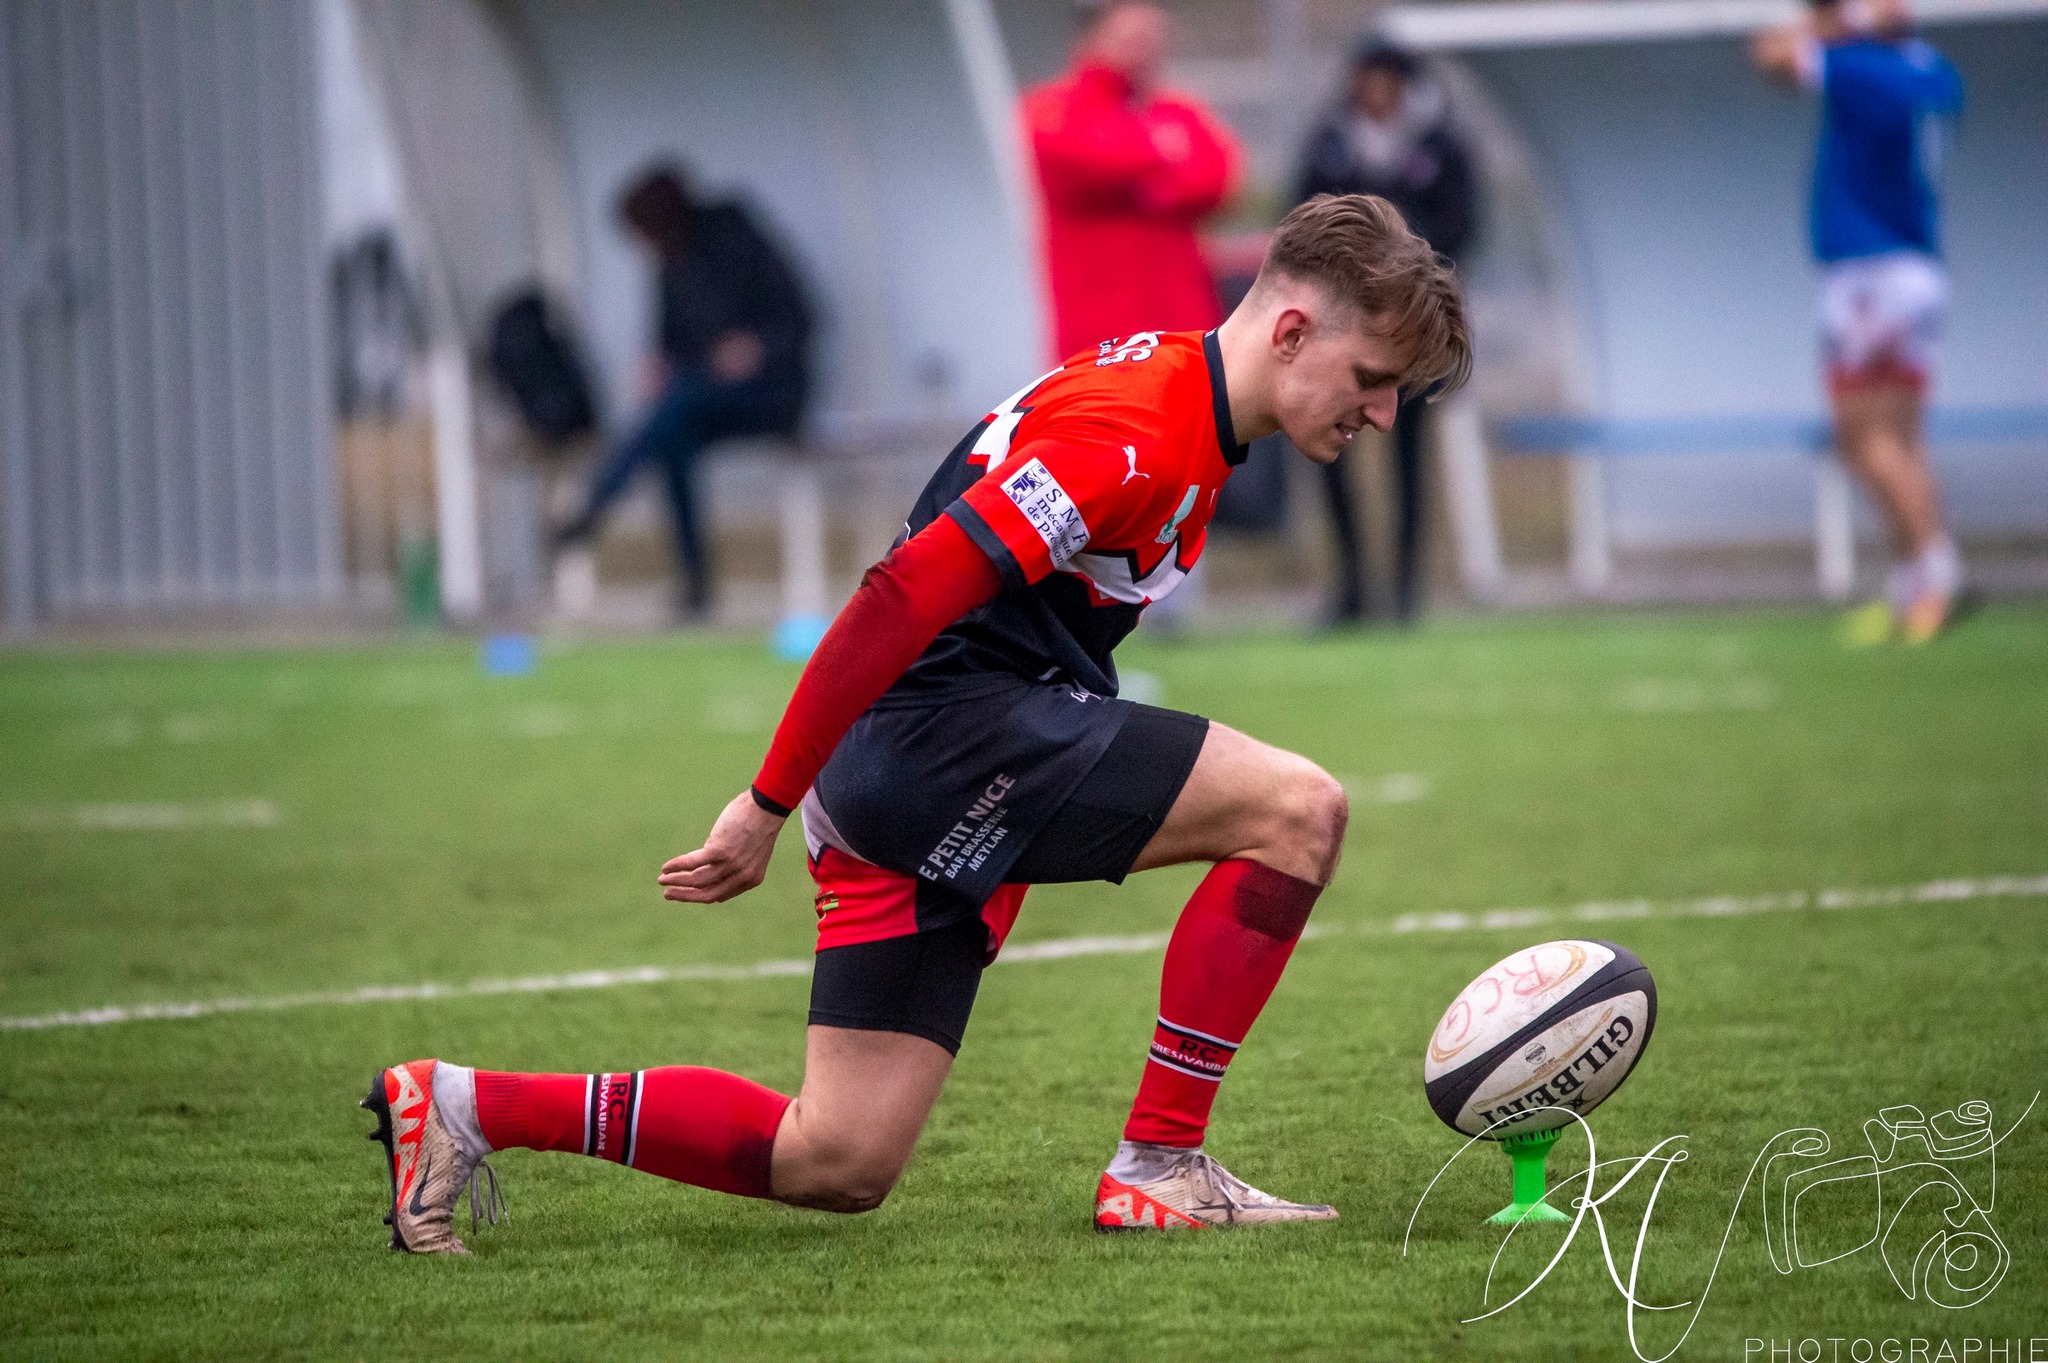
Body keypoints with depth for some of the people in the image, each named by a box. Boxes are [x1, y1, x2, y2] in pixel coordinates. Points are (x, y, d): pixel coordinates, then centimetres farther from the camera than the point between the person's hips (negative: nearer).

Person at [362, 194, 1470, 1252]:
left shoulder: (1164, 384, 15)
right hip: (944, 728, -10)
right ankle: (1160, 1169, -11)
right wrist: (770, 805, -21)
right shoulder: (1132, 437, -17)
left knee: (837, 1165, 6)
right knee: (1297, 808, -16)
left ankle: (458, 1106, 9)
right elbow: (903, 596, -22)